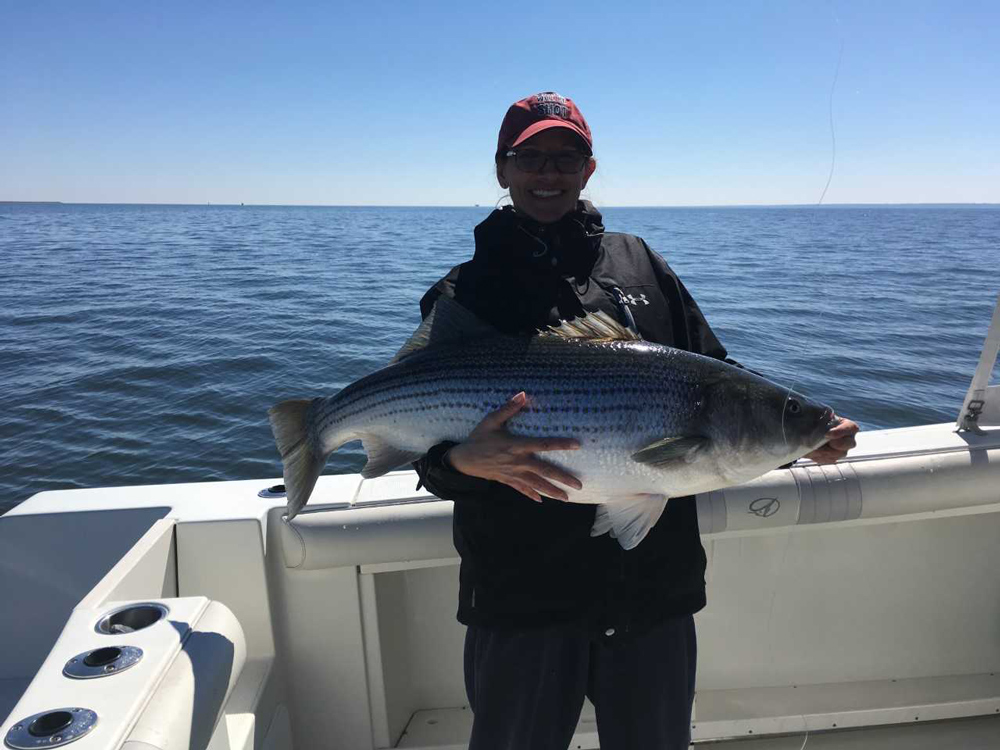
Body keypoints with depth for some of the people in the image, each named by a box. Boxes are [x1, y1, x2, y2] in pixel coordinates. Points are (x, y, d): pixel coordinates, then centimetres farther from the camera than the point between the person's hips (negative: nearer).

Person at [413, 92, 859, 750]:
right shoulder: (463, 293, 1)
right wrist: (466, 459, -26)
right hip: (522, 596, -2)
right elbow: (429, 447, -4)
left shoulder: (639, 264, 9)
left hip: (656, 584, 3)